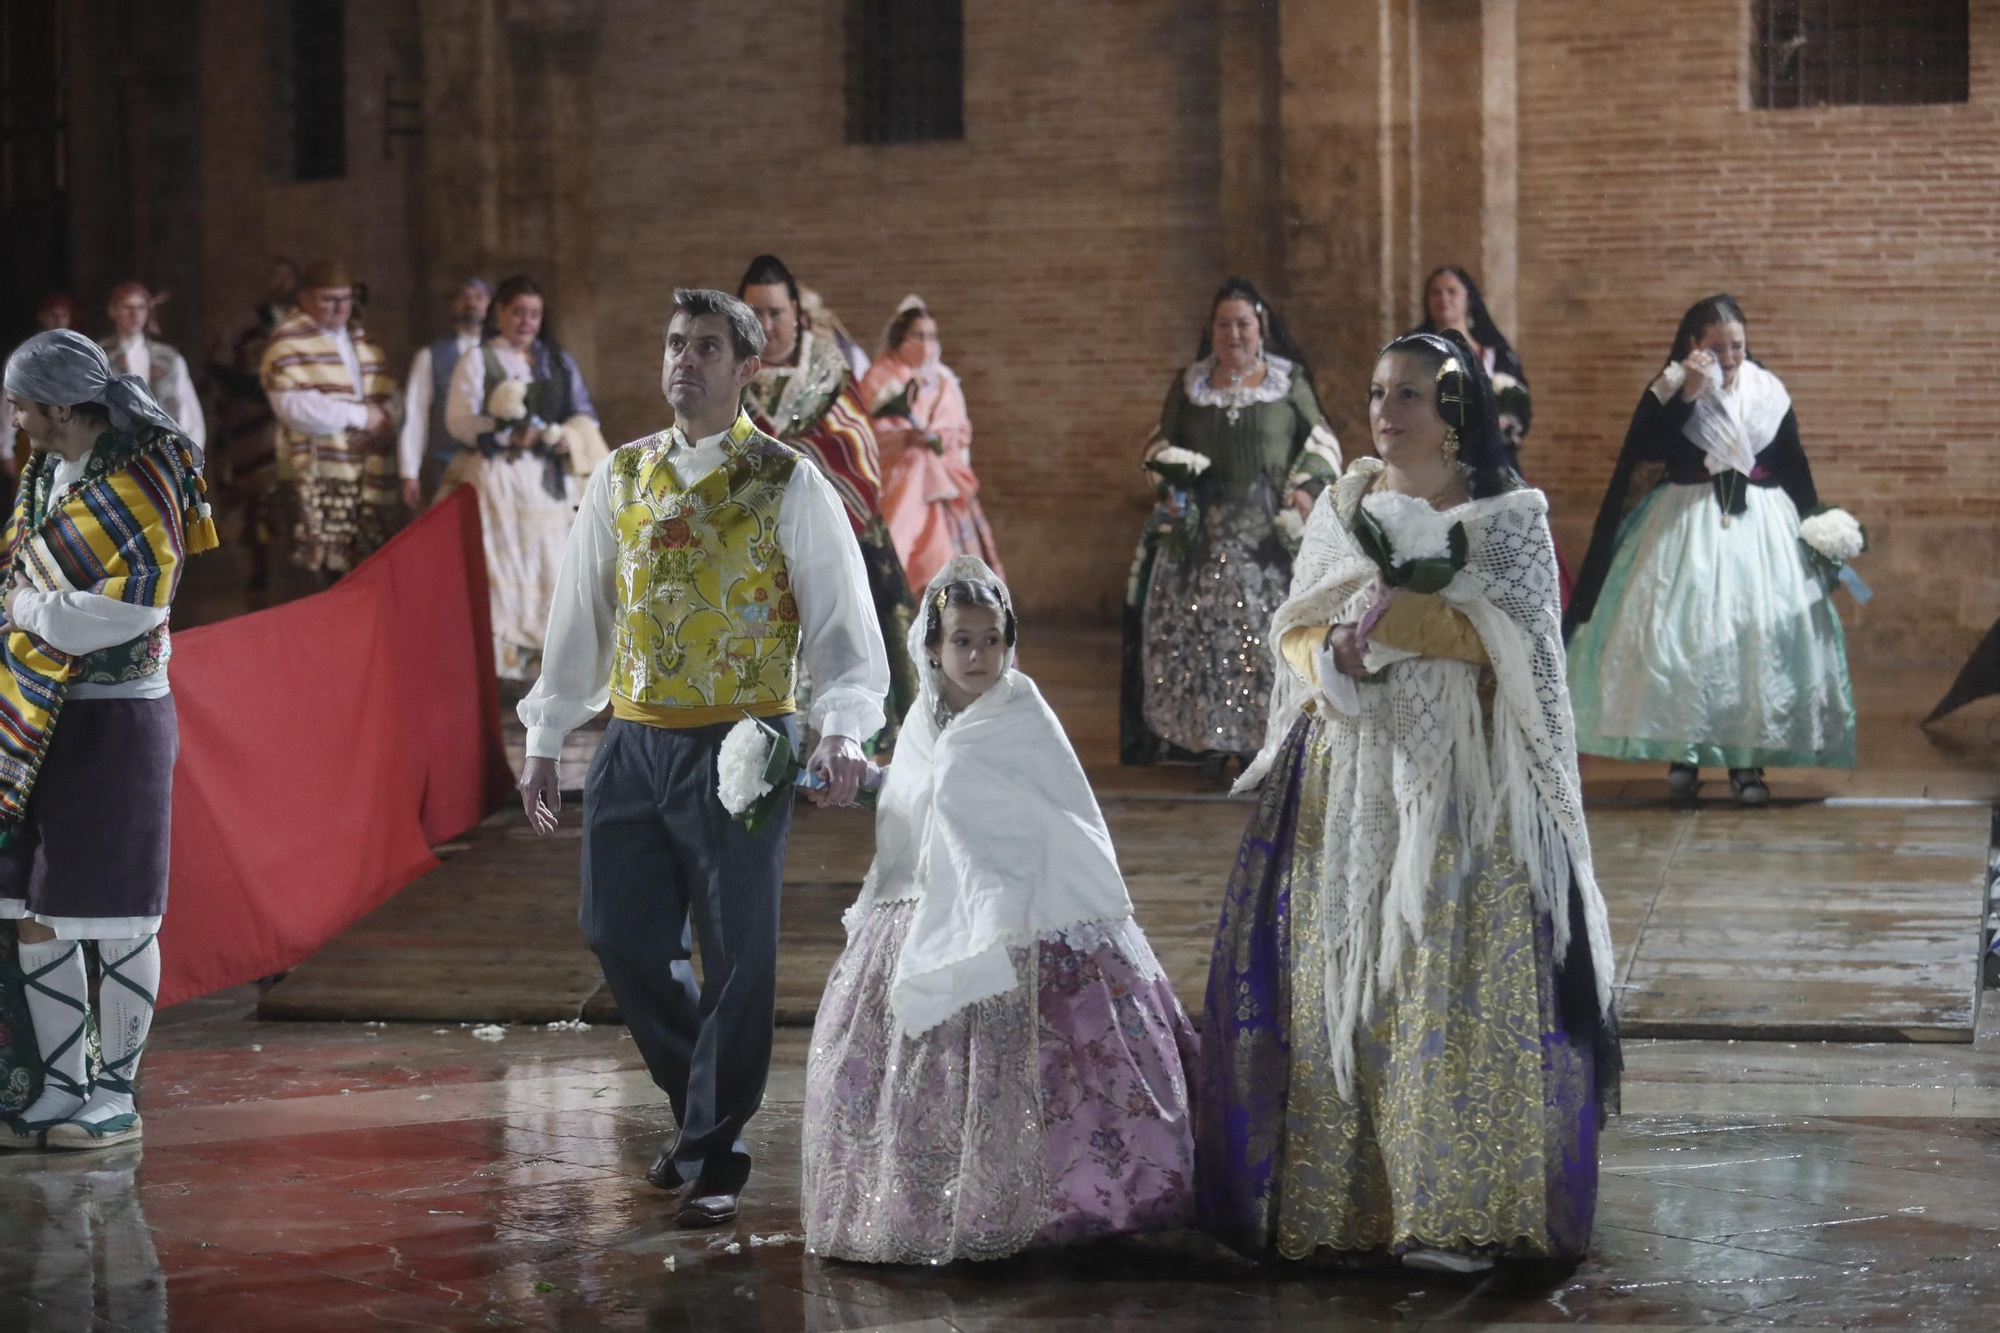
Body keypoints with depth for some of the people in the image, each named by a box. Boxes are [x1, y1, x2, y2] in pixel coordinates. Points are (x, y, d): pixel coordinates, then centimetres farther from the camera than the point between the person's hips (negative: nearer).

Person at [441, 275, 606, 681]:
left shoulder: (559, 362, 14)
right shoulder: (478, 360, 2)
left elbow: (585, 415, 12)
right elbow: (459, 419, -8)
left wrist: (568, 436, -10)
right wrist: (507, 436, -20)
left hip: (549, 479, 4)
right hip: (496, 477, -4)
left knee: (551, 567, 2)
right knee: (502, 569, -8)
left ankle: (545, 660, 6)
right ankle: (499, 666, -10)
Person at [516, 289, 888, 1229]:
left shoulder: (786, 484, -2)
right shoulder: (621, 478, 10)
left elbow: (842, 621, -4)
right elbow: (580, 615, 15)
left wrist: (843, 731, -20)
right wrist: (545, 739, 12)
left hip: (737, 746, -4)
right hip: (633, 741, 4)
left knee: (735, 956, -2)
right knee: (620, 936, 5)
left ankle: (713, 1154, 12)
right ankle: (700, 1105, 28)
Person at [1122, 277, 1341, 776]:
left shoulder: (1289, 381, 8)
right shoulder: (1188, 385, 13)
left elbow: (1320, 442, 10)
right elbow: (1160, 445, 19)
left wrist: (1307, 487, -7)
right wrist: (1169, 487, 0)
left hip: (1271, 529, -2)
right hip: (1202, 529, 2)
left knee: (1270, 630, -9)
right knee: (1193, 630, -6)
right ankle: (1207, 743, 1)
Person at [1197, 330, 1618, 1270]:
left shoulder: (1509, 518, 3)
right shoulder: (1342, 510, 14)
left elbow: (1513, 640, -10)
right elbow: (1295, 630, 9)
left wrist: (1384, 613, -14)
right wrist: (1334, 657, -13)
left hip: (1464, 788, -4)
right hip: (1348, 782, 4)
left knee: (1459, 987, -9)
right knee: (1334, 978, -1)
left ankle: (1453, 1215, -5)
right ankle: (1344, 1202, 5)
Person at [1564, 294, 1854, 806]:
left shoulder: (1769, 393, 5)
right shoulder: (1668, 391, -2)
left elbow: (1795, 470, 11)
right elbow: (1647, 454, -17)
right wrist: (1687, 395, -22)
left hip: (1760, 529, 2)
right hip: (1684, 529, -2)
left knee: (1760, 636, -5)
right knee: (1679, 634, -9)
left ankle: (1746, 759, 0)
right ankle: (1682, 753, 1)